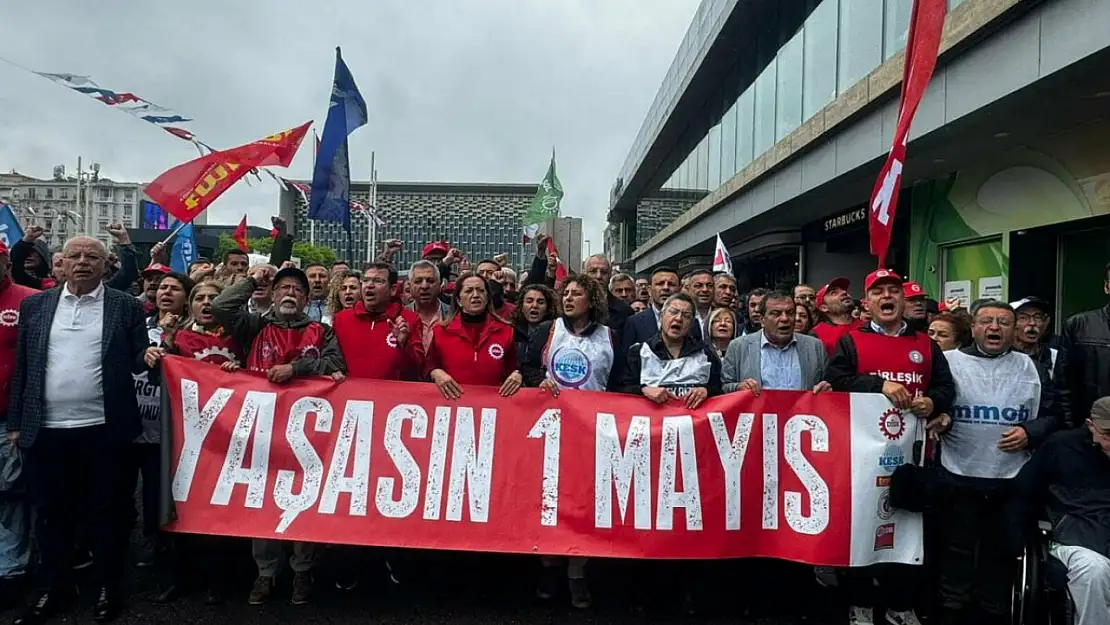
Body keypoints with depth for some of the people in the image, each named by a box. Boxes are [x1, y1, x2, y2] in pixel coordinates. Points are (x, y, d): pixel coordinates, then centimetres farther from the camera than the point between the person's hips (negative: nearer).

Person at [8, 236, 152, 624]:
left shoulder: (126, 307, 1)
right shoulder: (35, 306, 8)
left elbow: (137, 361, 2)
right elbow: (22, 366, 9)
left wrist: (151, 355, -21)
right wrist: (16, 422, 7)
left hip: (103, 429, -2)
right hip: (45, 430, 3)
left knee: (106, 512, 8)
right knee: (51, 512, 14)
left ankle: (108, 587, 23)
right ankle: (52, 587, 31)